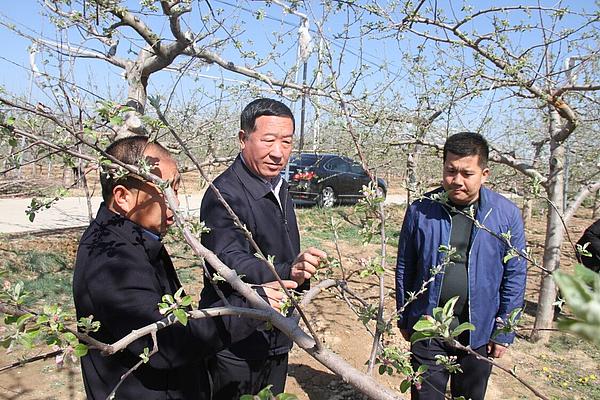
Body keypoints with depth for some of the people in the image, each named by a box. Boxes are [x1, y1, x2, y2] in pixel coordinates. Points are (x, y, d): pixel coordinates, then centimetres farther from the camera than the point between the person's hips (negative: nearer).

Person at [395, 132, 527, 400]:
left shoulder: (507, 214, -8)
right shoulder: (421, 210, -9)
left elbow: (514, 276, -2)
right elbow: (404, 268, 0)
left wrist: (504, 332, -1)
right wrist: (404, 320, 5)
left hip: (479, 332, 1)